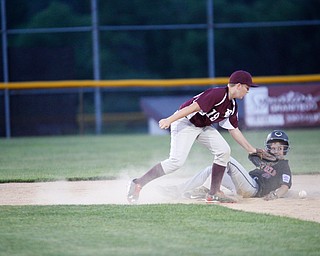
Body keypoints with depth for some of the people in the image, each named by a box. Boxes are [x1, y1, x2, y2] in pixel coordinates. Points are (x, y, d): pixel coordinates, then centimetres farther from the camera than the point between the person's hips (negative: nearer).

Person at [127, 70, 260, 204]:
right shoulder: (218, 94, -23)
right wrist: (169, 120, -37)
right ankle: (138, 184, -12)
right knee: (177, 161, -19)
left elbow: (234, 130, 15)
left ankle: (214, 192, 4)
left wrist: (251, 149, 15)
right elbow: (194, 107, -30)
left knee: (224, 151, -2)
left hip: (203, 126, 10)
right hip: (185, 122, -10)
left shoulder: (232, 106, 6)